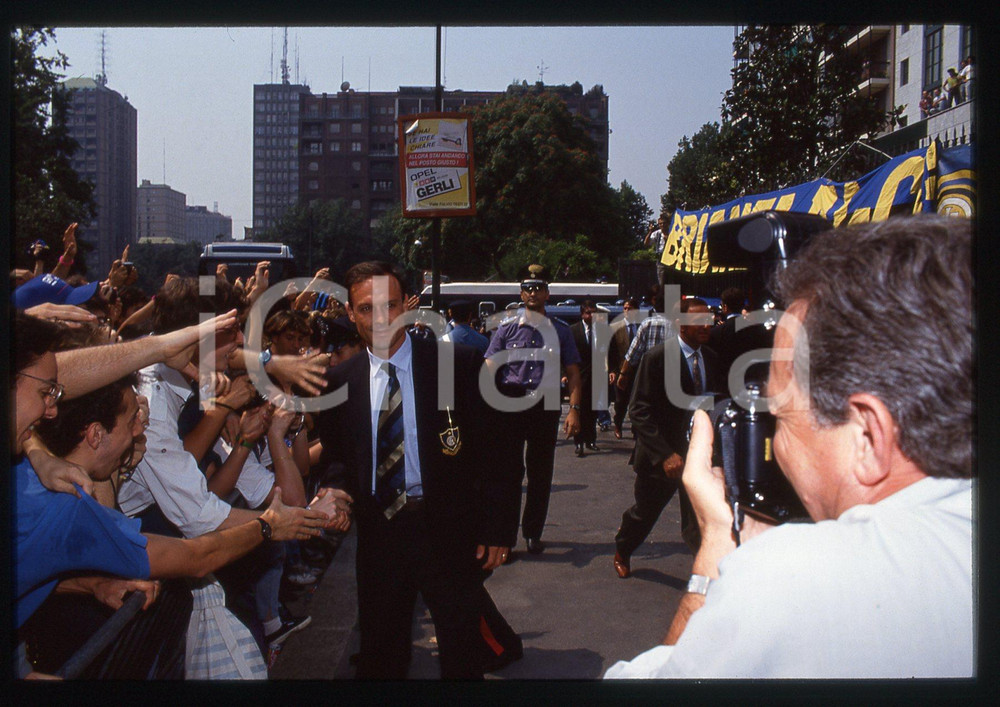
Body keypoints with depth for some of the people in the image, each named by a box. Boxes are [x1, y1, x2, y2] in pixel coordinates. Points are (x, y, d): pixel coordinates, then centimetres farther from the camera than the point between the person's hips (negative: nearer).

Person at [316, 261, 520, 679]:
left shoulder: (459, 363, -8)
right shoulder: (339, 381, 3)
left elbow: (494, 448, -6)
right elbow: (335, 456, 13)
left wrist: (498, 529, -8)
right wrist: (339, 492, -9)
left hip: (449, 533, -3)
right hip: (377, 531, 3)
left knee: (463, 657, 12)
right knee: (380, 657, 18)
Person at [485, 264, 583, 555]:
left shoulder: (560, 330, 7)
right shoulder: (507, 329, 4)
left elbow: (573, 373, 4)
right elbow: (488, 370, -2)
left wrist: (574, 409, -8)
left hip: (546, 406, 1)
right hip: (510, 406, -1)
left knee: (541, 472, 9)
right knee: (509, 468, 2)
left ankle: (533, 533, 25)